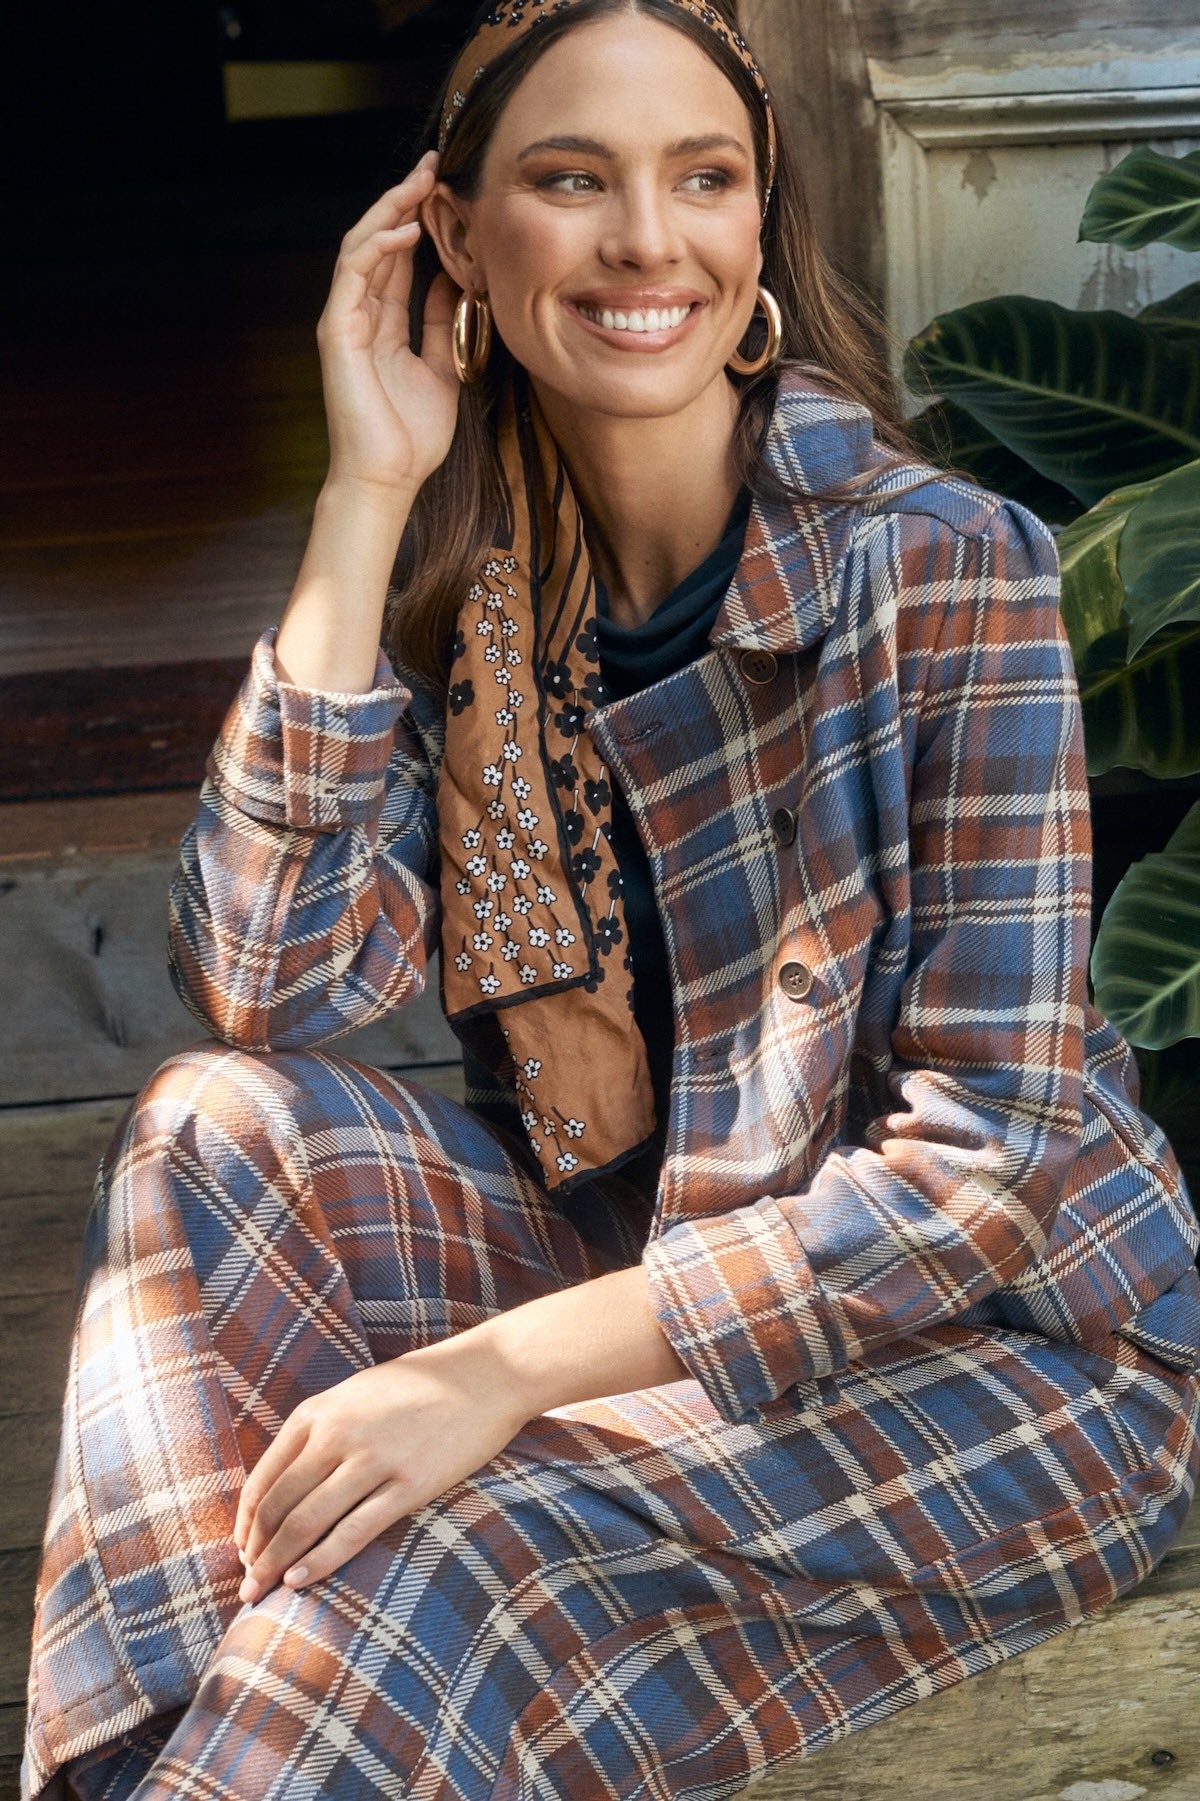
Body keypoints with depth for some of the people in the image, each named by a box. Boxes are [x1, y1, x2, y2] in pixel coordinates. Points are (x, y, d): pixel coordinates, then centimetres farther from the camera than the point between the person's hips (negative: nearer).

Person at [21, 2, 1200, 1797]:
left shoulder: (941, 567, -17)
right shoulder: (471, 587, -2)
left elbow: (992, 1151, -20)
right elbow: (267, 982, -14)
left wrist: (504, 1366, -26)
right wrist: (365, 497, -15)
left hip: (1019, 1339, -5)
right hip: (643, 1270, 5)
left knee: (459, 1556, -32)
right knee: (218, 1130, -17)